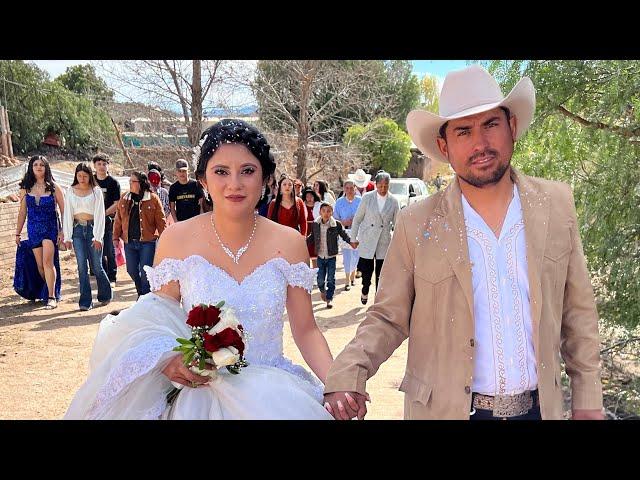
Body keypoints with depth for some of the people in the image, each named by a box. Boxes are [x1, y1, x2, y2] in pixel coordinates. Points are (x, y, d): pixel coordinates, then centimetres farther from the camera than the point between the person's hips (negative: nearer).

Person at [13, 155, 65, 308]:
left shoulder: (54, 188, -2)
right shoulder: (26, 189, 7)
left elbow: (64, 211, -2)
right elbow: (22, 212, 13)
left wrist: (62, 231, -8)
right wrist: (18, 233, 14)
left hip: (51, 228, -4)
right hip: (33, 230, 4)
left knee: (48, 261, -16)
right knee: (40, 265, 4)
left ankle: (52, 296, -12)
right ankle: (49, 291, 22)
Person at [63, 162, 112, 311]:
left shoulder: (96, 191, 0)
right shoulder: (70, 191, 7)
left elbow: (99, 214, -4)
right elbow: (67, 214, 7)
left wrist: (97, 237, -10)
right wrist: (67, 237, 1)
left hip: (93, 228, -2)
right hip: (77, 230, 2)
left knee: (97, 266, 2)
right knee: (82, 266, 0)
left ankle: (105, 295, 24)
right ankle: (85, 302, 5)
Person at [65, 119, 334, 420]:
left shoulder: (289, 243, -2)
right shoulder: (177, 240, -3)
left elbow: (306, 330, 3)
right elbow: (157, 323, 6)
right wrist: (168, 360, -14)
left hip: (272, 392, 1)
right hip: (197, 387, 0)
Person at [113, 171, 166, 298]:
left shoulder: (153, 199, -5)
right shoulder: (124, 199, 7)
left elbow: (161, 221, -5)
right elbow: (118, 220, 11)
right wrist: (116, 238, 7)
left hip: (147, 241, -4)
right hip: (129, 242, 4)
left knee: (145, 272, -2)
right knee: (132, 270, 10)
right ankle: (141, 293, 34)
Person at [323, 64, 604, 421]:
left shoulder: (557, 205, -4)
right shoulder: (416, 224, -11)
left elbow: (578, 309, 3)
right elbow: (388, 318, -6)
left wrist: (588, 398, 4)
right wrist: (348, 373, -22)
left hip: (540, 406, 2)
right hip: (445, 409, -2)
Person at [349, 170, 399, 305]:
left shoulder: (393, 201, 1)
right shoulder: (367, 197, -2)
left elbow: (397, 223, 8)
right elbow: (357, 219, 3)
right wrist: (353, 238, 2)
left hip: (384, 242, 1)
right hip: (367, 241, -1)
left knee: (381, 273, 4)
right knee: (366, 270, 2)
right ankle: (365, 291, 30)